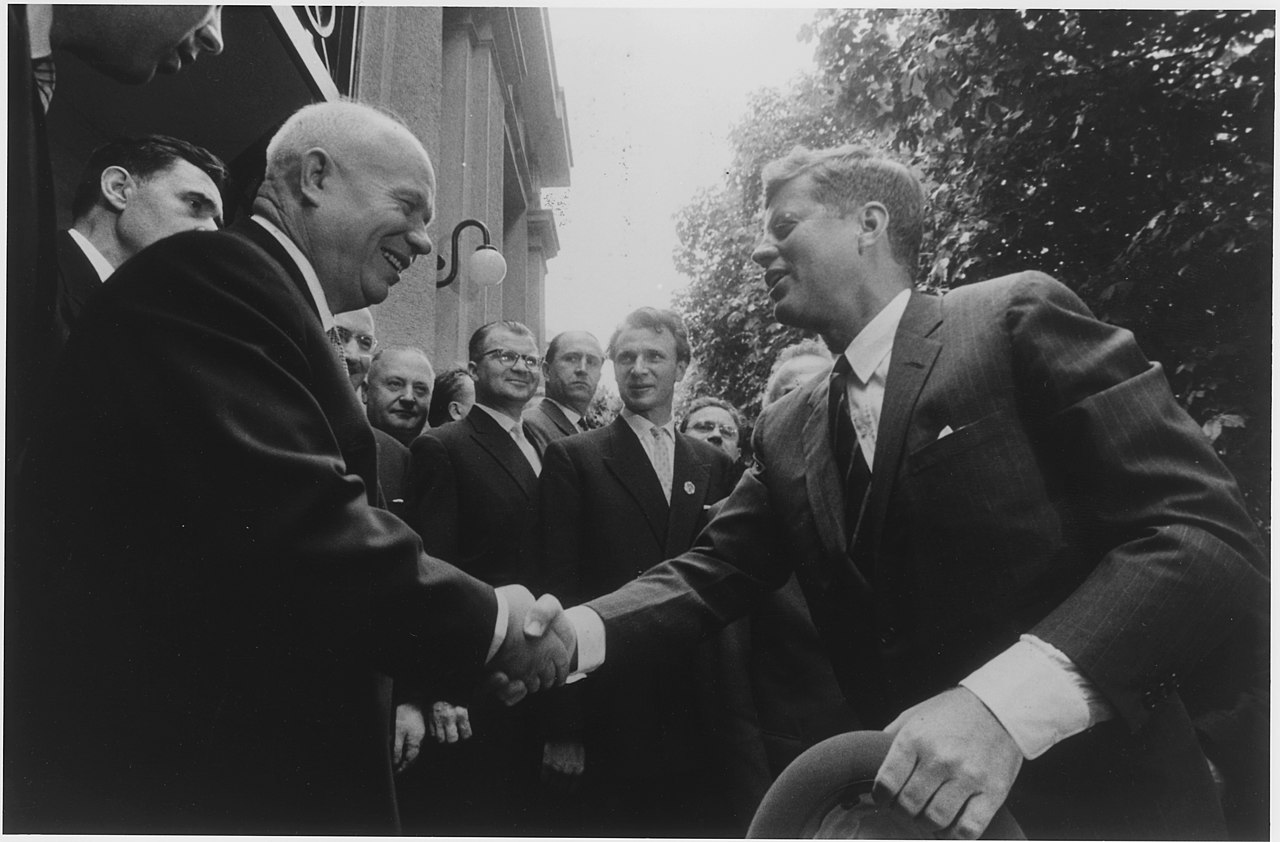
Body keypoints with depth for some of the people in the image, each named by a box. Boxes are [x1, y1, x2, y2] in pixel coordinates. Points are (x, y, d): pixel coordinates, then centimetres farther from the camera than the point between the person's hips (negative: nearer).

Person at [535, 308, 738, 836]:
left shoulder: (715, 466, 11)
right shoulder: (574, 459, 0)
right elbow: (559, 588, -5)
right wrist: (562, 728, -9)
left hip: (698, 714, 3)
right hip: (609, 720, -3)